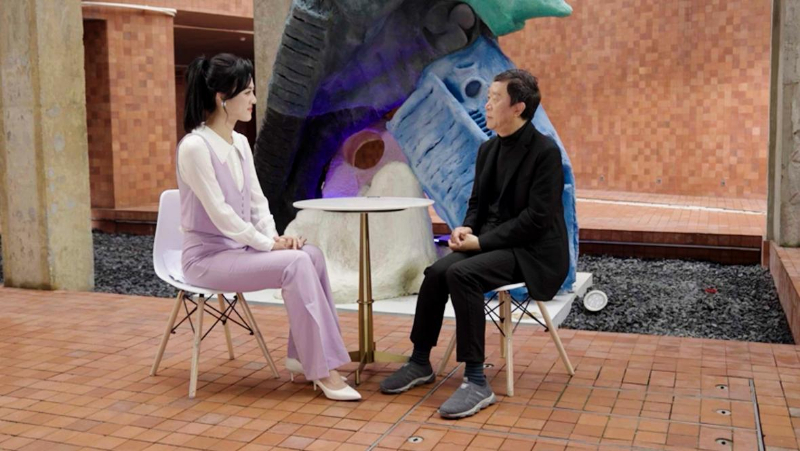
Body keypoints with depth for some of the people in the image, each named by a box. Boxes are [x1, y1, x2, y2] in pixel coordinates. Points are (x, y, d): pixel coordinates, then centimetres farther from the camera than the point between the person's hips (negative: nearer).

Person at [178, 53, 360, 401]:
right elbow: (220, 214, -21)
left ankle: (303, 355, -7)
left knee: (311, 255, -14)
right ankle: (321, 369, -17)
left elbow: (257, 201, 10)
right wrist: (268, 245, -17)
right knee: (296, 264, -25)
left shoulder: (240, 142, 8)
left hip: (241, 247, 8)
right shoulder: (194, 146, -18)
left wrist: (274, 237, -6)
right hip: (208, 256, -8)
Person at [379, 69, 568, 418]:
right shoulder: (488, 149, 10)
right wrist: (466, 230, -5)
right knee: (436, 272, -17)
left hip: (533, 252, -7)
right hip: (491, 243, 7)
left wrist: (482, 240, -19)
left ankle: (476, 382, -24)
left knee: (461, 273, -30)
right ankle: (420, 362, 1)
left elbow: (536, 218, -19)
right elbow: (477, 203, 17)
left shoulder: (545, 151, -14)